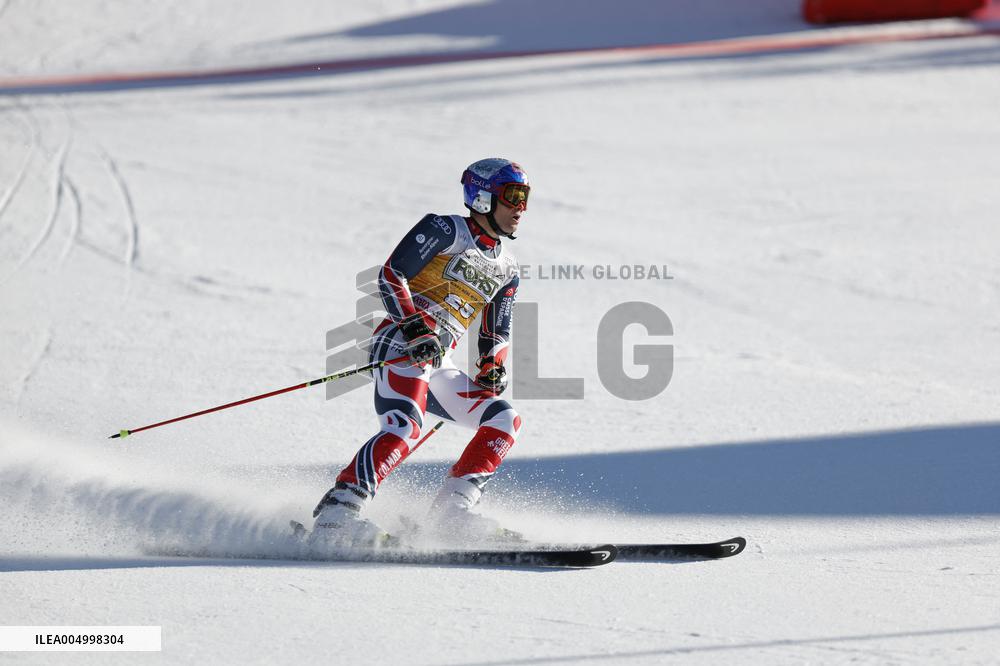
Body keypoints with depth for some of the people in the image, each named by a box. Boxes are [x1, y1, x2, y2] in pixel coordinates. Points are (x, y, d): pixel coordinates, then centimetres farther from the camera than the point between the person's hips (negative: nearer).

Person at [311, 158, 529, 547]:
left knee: (504, 421, 1)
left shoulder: (506, 270, 22)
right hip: (401, 344, -8)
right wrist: (416, 327, -23)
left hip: (438, 364, 8)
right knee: (404, 428, -30)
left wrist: (492, 368, 5)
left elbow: (497, 334, 28)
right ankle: (337, 515, -38)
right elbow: (391, 274, -9)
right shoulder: (446, 231, 0)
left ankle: (451, 513, -4)